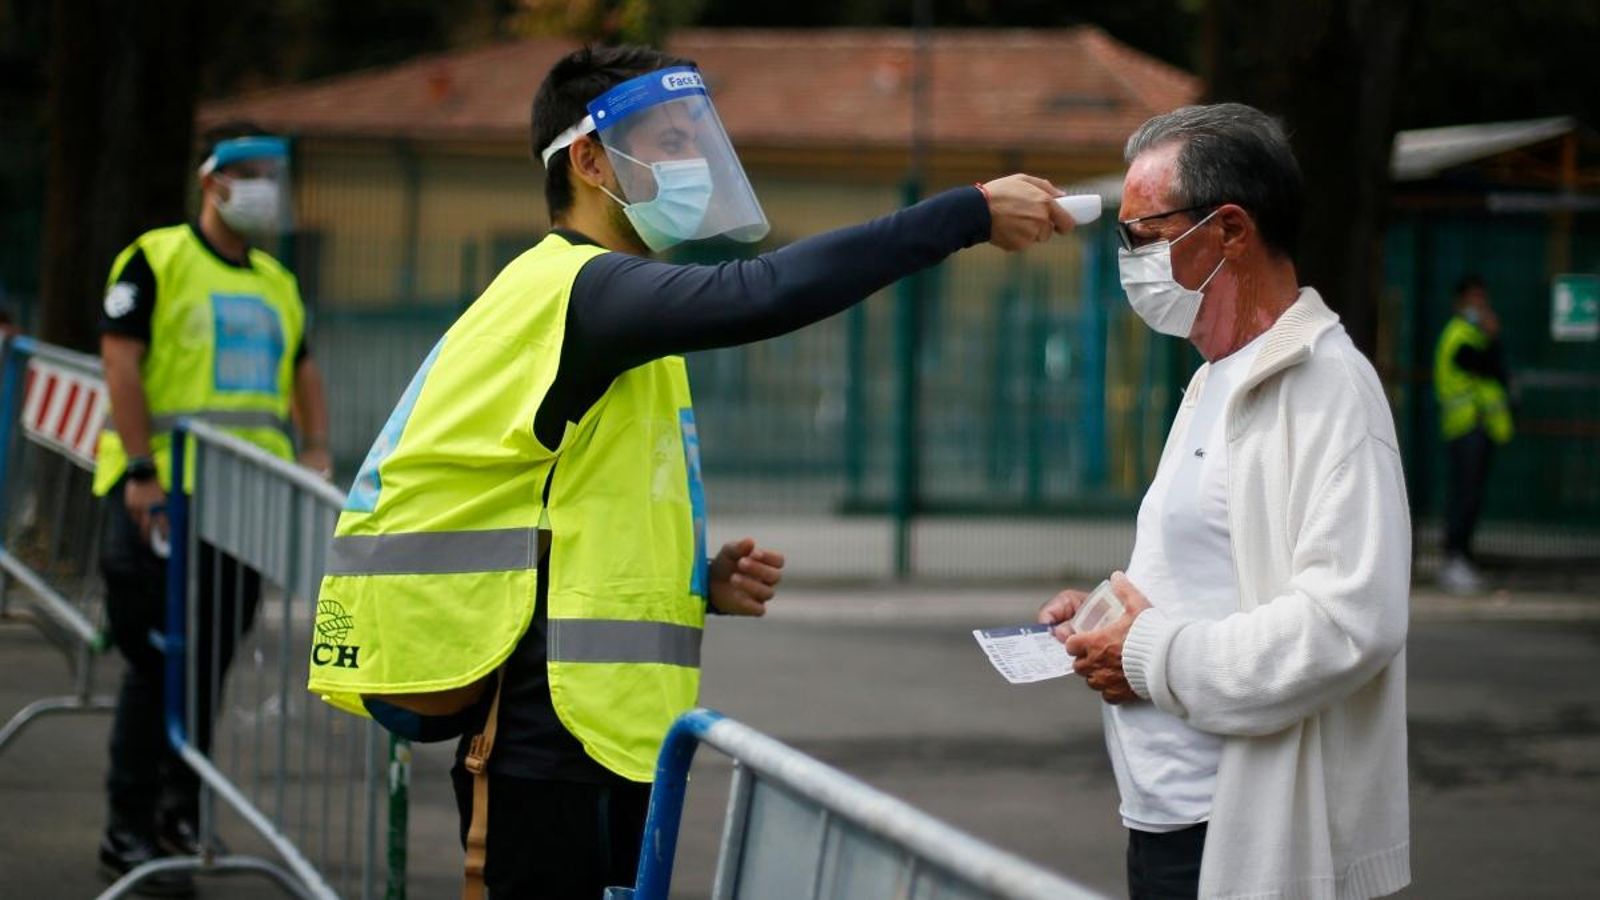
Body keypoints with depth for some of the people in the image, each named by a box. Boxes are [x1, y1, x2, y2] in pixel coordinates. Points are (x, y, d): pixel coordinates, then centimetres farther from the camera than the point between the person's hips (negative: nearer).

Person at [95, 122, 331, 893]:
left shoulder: (276, 283, 17)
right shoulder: (154, 260, -4)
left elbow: (302, 371, 24)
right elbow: (121, 363, -11)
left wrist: (315, 448, 7)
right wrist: (140, 471, -19)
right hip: (165, 490, -6)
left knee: (212, 659, 9)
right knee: (159, 661, -6)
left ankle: (179, 809, 21)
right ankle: (128, 832, 0)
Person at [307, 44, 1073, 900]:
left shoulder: (610, 302, 18)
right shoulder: (573, 289, -13)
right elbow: (761, 295, -30)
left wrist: (703, 580, 5)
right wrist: (972, 212, -26)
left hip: (602, 741, 10)